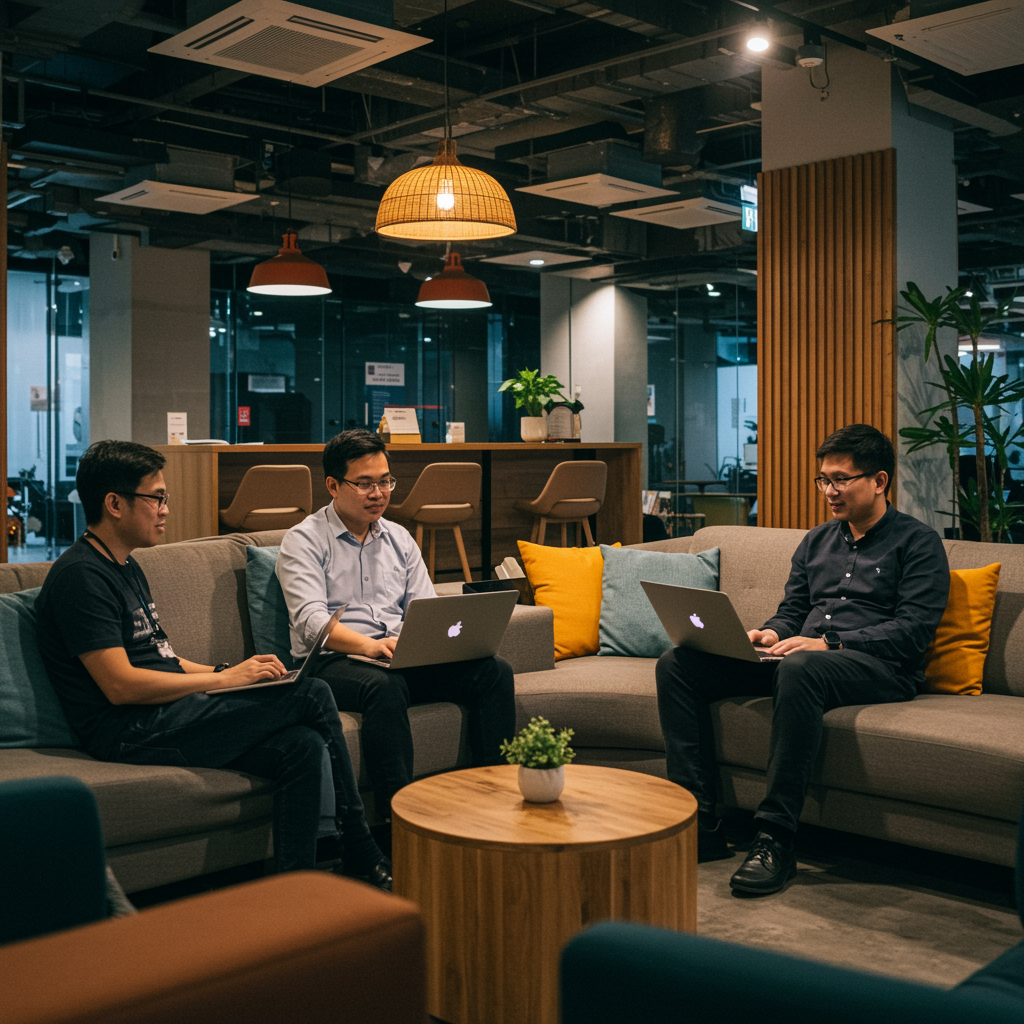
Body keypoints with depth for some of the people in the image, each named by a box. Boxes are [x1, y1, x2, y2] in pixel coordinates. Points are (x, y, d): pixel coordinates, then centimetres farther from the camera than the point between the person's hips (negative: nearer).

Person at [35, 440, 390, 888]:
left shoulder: (126, 566, 21)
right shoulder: (80, 575, -12)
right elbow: (121, 684, -20)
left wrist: (227, 670, 7)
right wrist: (222, 679, -14)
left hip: (168, 715, 10)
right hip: (133, 733, -9)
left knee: (301, 747, -14)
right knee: (312, 695, -16)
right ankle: (364, 861, -6)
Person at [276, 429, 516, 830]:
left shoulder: (398, 538, 20)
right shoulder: (305, 540, 1)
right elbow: (310, 620, -14)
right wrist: (370, 646, -33)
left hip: (403, 660, 6)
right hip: (332, 662, -5)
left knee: (494, 670, -16)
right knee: (384, 686, -39)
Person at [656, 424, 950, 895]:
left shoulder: (918, 542, 5)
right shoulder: (816, 541, 24)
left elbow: (913, 630, -8)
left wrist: (828, 643, -19)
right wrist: (769, 635, -2)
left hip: (879, 667, -6)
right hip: (800, 656, 7)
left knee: (800, 669, -43)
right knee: (676, 664, -13)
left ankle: (775, 838, -36)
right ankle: (700, 824, -18)